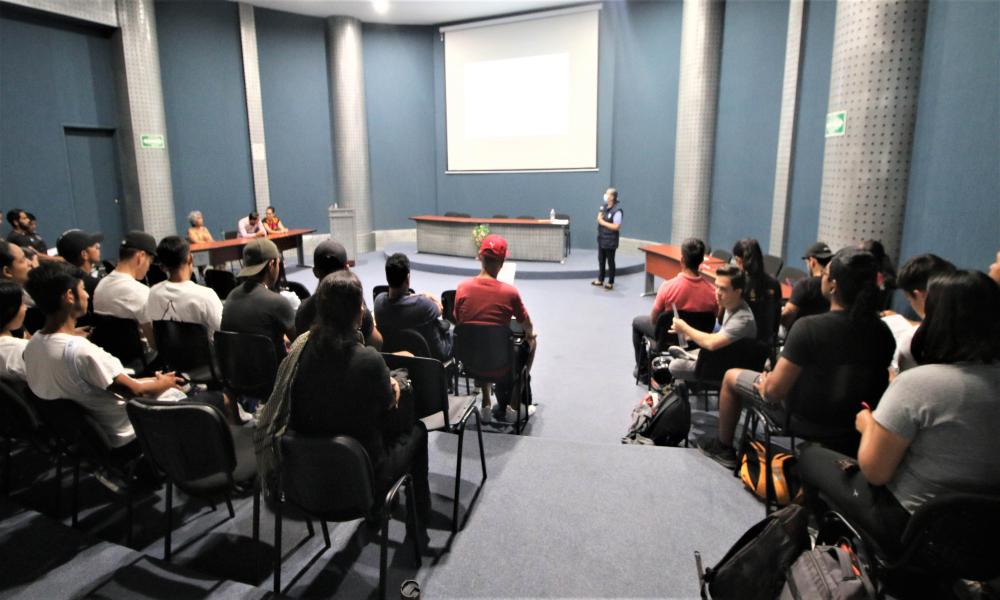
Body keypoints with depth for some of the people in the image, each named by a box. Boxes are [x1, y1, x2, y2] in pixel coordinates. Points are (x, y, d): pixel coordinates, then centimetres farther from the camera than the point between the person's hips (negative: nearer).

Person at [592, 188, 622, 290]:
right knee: (601, 260, 17)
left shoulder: (617, 210, -19)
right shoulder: (604, 206, 4)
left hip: (610, 240, -8)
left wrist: (603, 222, -17)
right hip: (601, 238, 8)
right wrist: (599, 218, -7)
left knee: (610, 261, 4)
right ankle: (600, 279, 30)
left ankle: (610, 282, 15)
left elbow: (616, 226, -22)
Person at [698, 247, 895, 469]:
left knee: (731, 377, 15)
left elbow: (774, 390, -26)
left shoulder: (809, 327, -31)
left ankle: (723, 448, 32)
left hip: (806, 416, -6)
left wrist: (763, 385, -4)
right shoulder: (883, 332, -14)